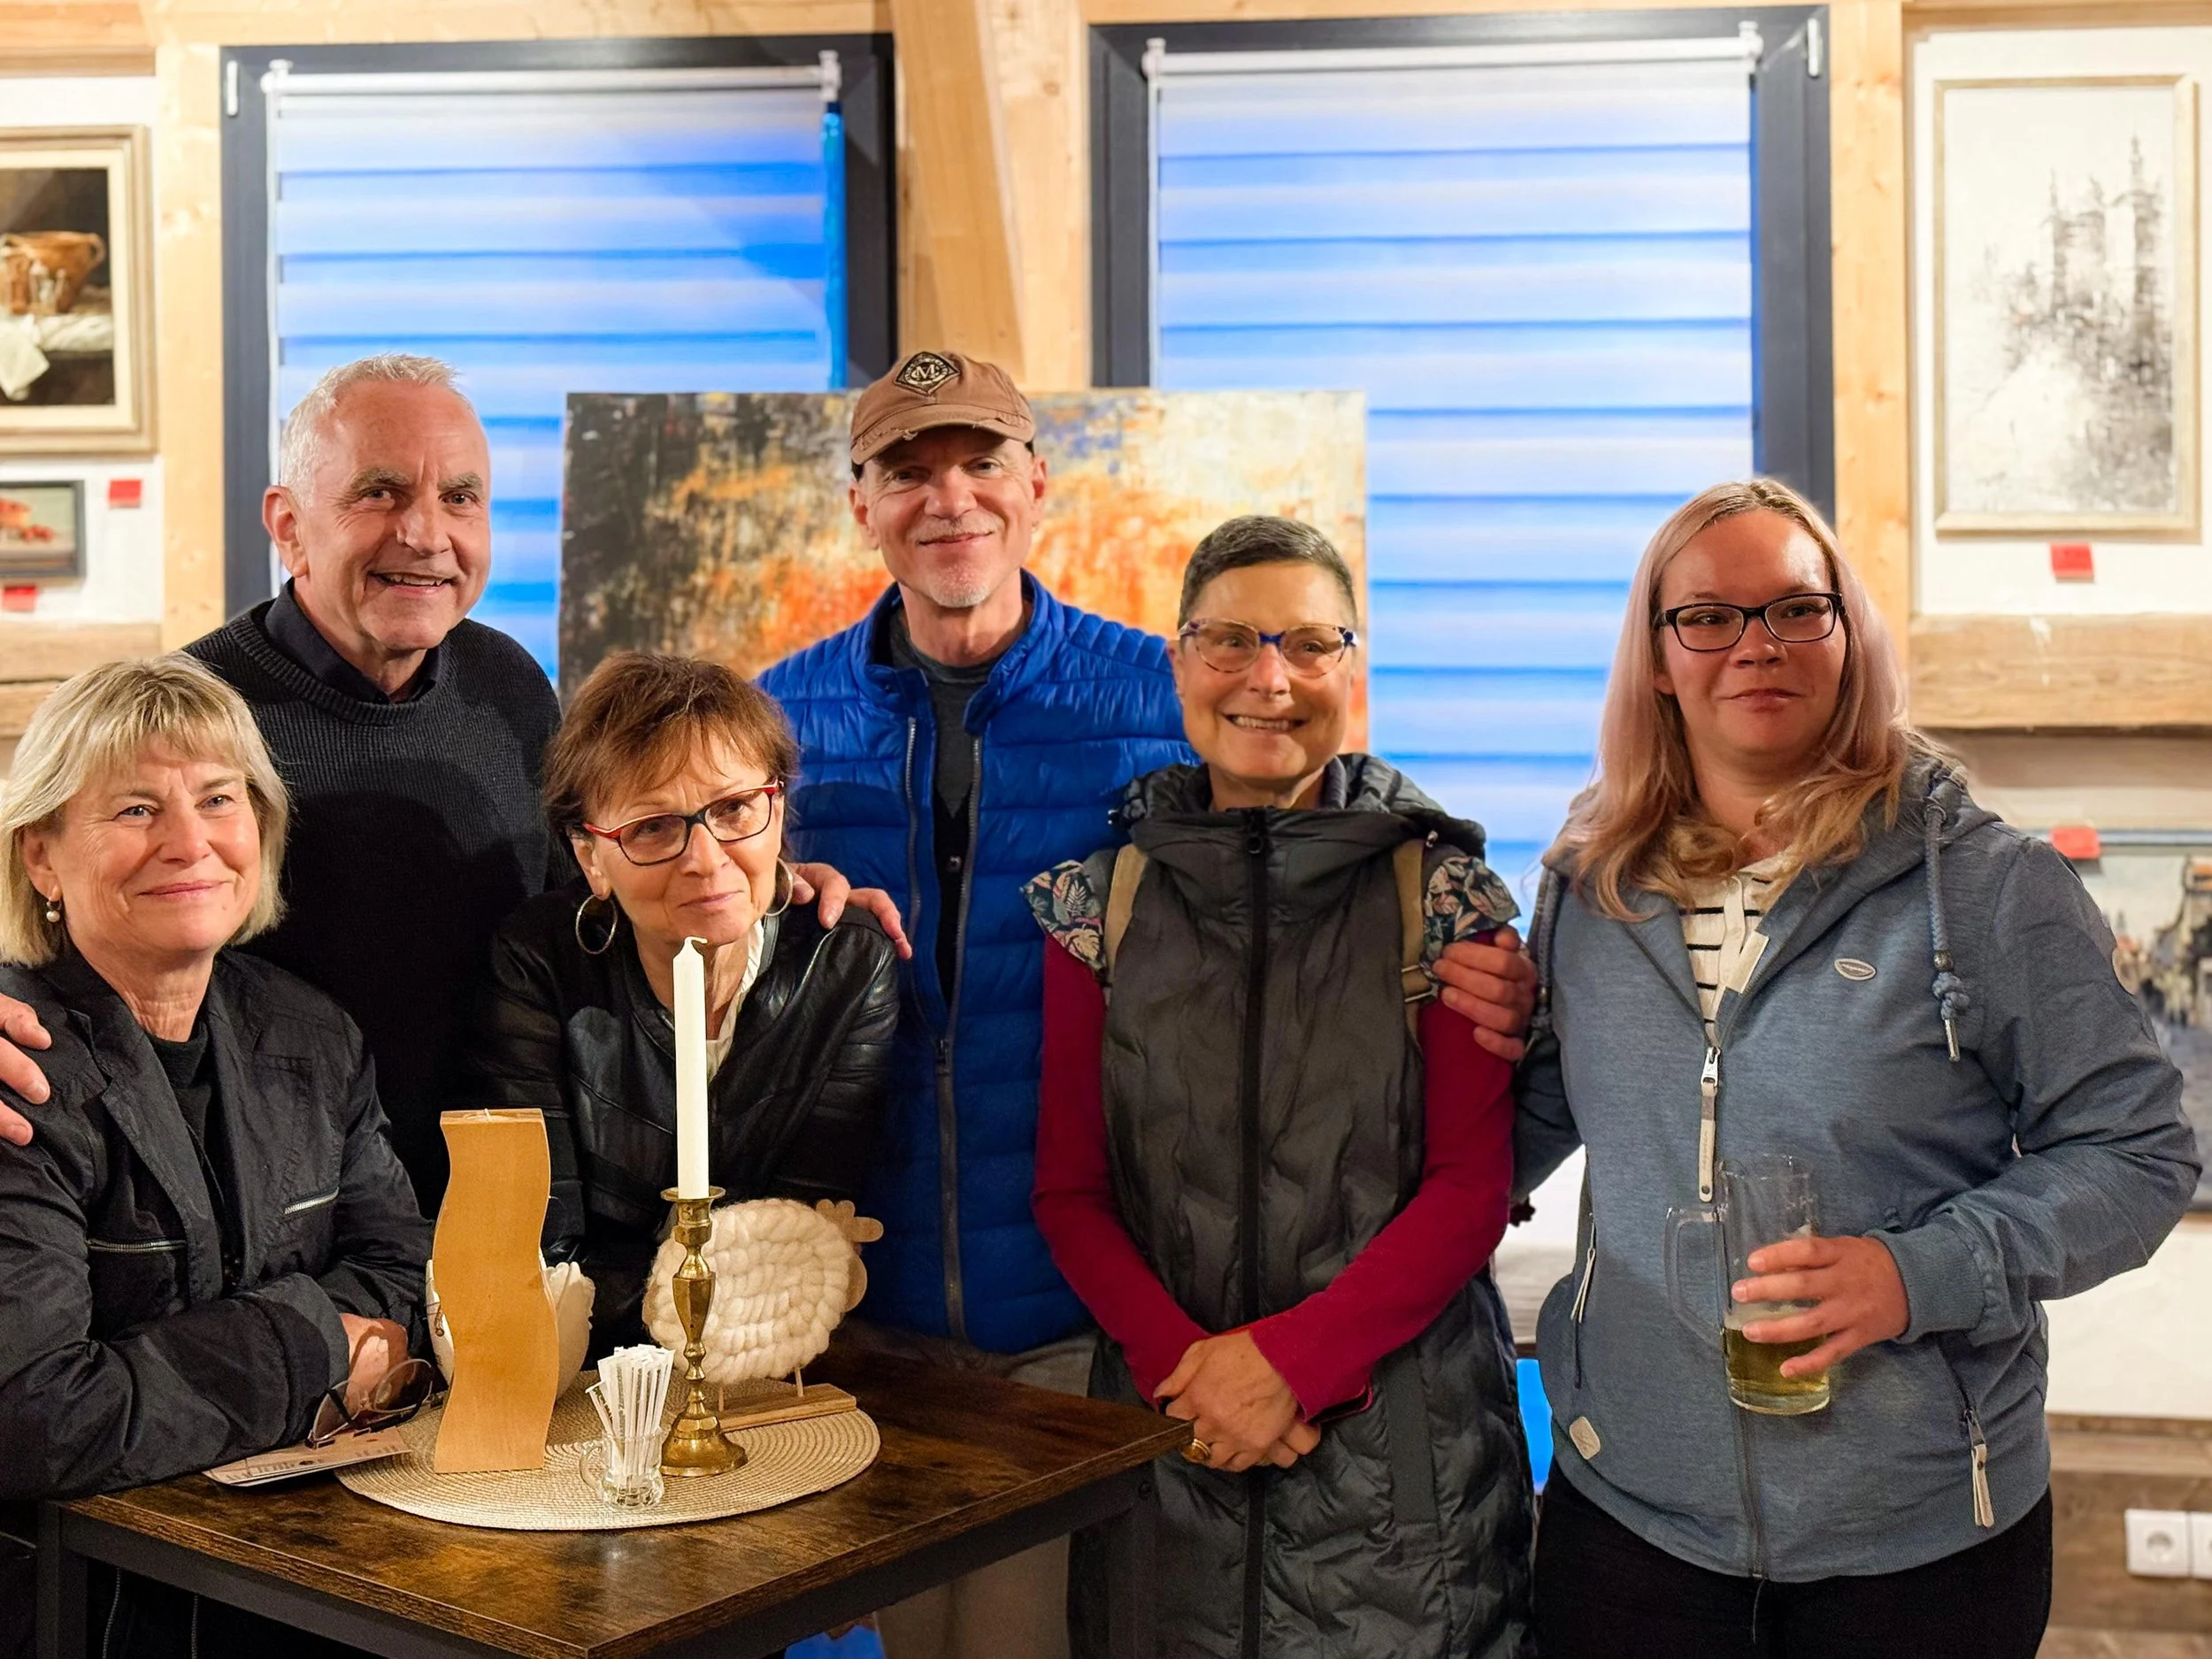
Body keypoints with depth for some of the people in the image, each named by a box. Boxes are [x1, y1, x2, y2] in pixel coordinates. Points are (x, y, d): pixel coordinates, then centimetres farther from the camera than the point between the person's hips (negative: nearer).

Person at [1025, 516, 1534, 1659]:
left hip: (1401, 1430, -1)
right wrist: (1183, 1365, -13)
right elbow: (1069, 1189, 2)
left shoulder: (1440, 892, -3)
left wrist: (1288, 1359, -15)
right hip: (1169, 1435, 2)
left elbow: (1472, 1185, -6)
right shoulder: (1105, 899, 2)